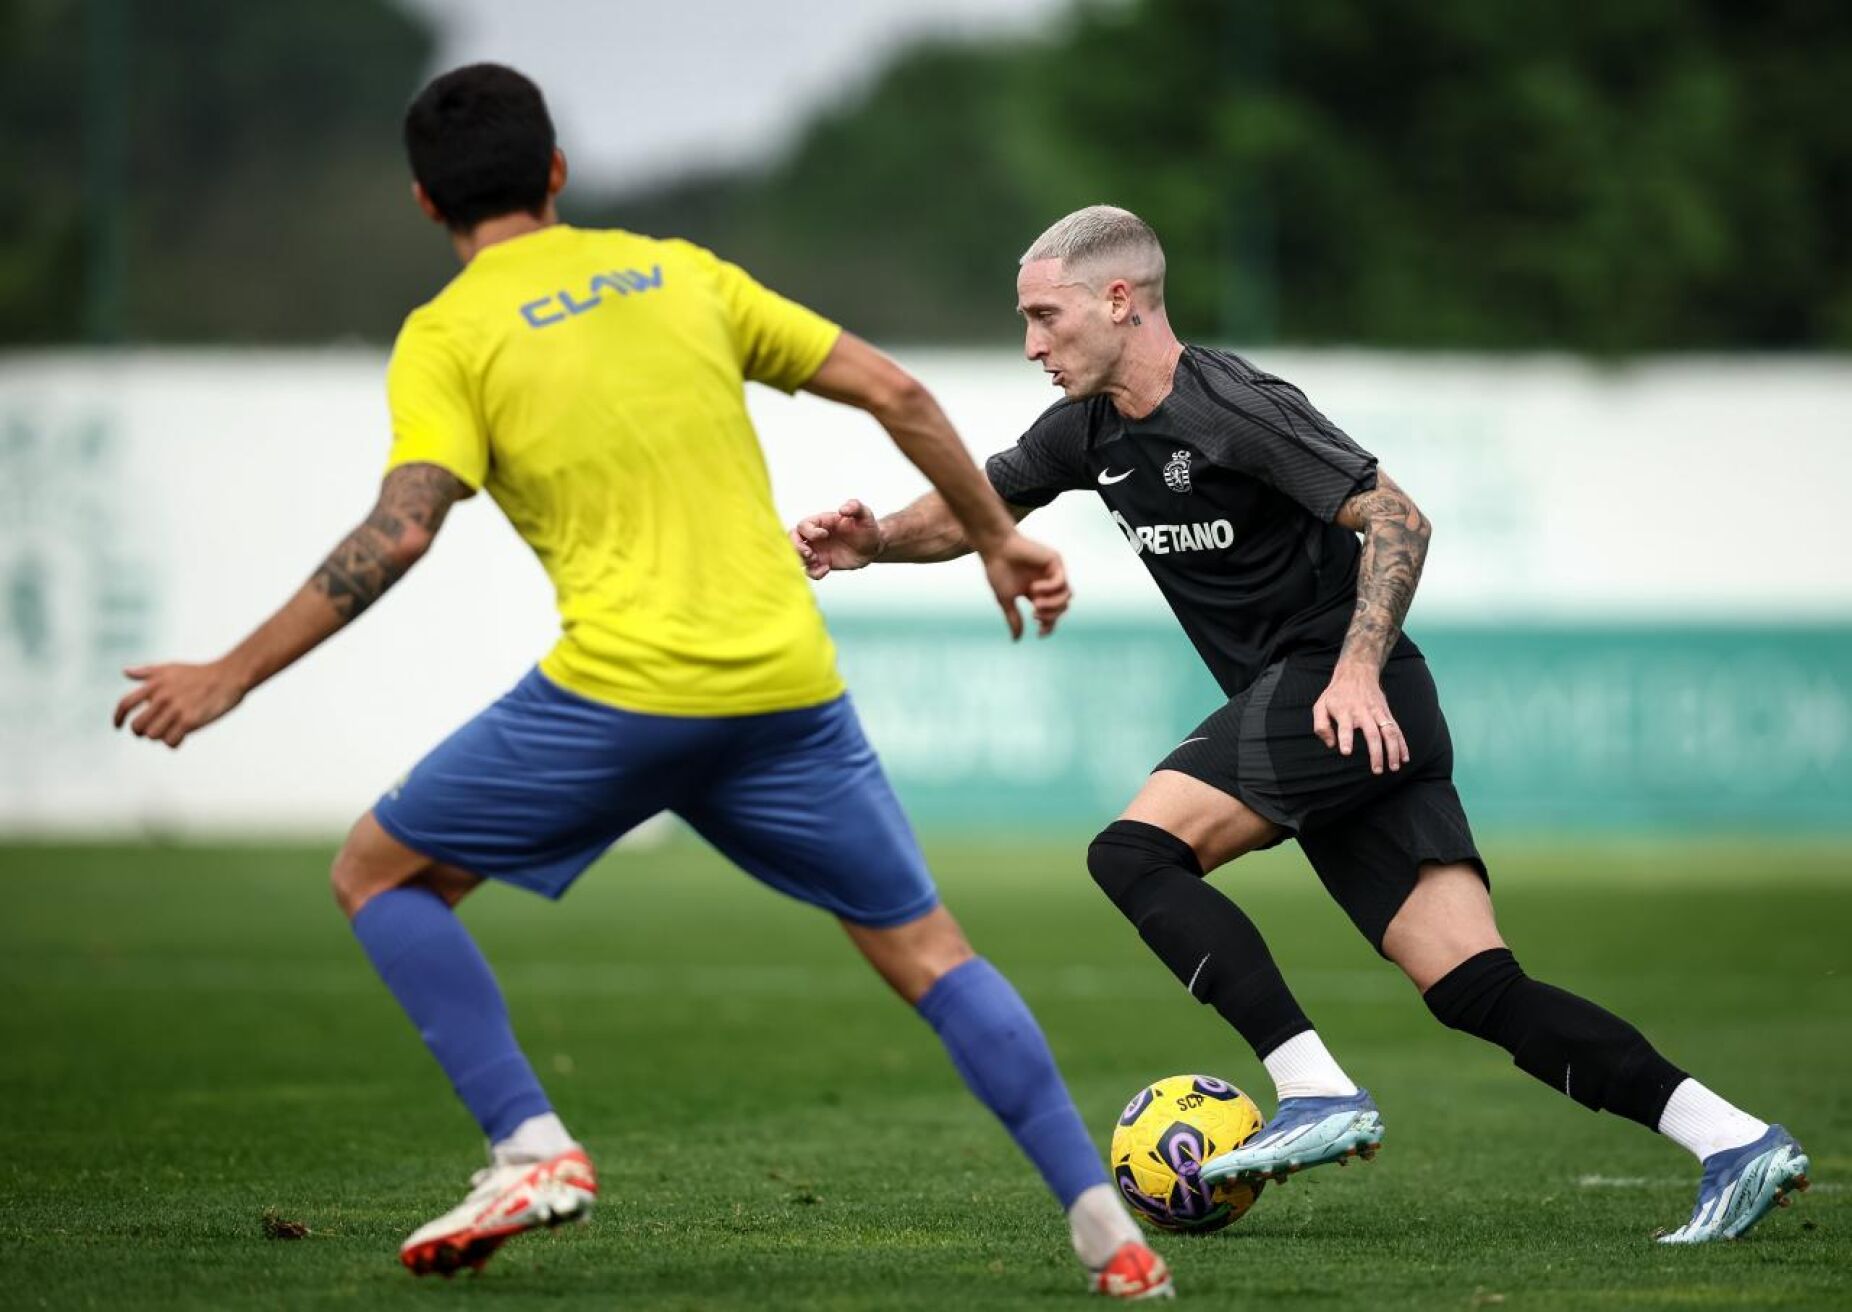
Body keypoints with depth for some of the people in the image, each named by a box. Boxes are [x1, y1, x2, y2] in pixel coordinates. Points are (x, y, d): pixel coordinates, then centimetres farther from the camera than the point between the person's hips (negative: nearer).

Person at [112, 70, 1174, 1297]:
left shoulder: (447, 335, 3)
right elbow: (896, 392, 14)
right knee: (925, 950, 16)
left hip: (618, 690, -4)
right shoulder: (679, 271, 16)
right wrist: (997, 536, 26)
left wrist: (232, 675, -6)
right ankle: (1107, 1229, 6)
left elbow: (402, 529, -11)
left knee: (380, 873, 14)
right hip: (789, 687, 4)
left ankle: (532, 1148, 0)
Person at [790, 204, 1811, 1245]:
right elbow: (970, 510, 24)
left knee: (1135, 850, -15)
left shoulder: (1234, 409, -12)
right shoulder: (1090, 433, 14)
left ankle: (1322, 1094, -20)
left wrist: (1357, 671, -25)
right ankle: (1735, 1141, -8)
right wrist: (873, 541, 5)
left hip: (1345, 700, -8)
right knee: (1477, 990, -2)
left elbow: (1398, 520, -15)